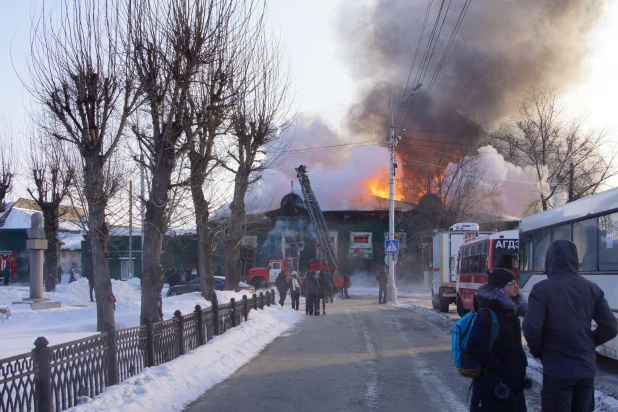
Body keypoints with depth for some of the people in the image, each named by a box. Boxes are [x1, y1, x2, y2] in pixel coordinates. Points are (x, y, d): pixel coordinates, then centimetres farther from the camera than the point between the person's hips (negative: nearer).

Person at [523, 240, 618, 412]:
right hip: (587, 369, 5)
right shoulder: (592, 289, 3)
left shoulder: (542, 289, -11)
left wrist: (538, 351, 0)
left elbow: (531, 328, -19)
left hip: (557, 370, -5)